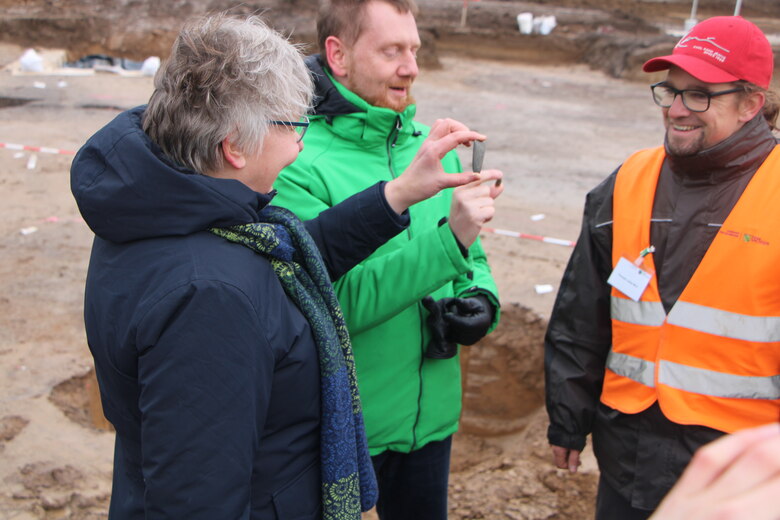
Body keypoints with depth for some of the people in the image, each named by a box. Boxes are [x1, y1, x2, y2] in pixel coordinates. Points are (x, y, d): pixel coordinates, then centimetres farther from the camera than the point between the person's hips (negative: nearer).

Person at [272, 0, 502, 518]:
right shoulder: (298, 164, -18)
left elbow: (475, 259, 13)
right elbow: (333, 304, -26)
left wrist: (481, 300, -9)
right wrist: (448, 238, -32)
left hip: (432, 414, 6)